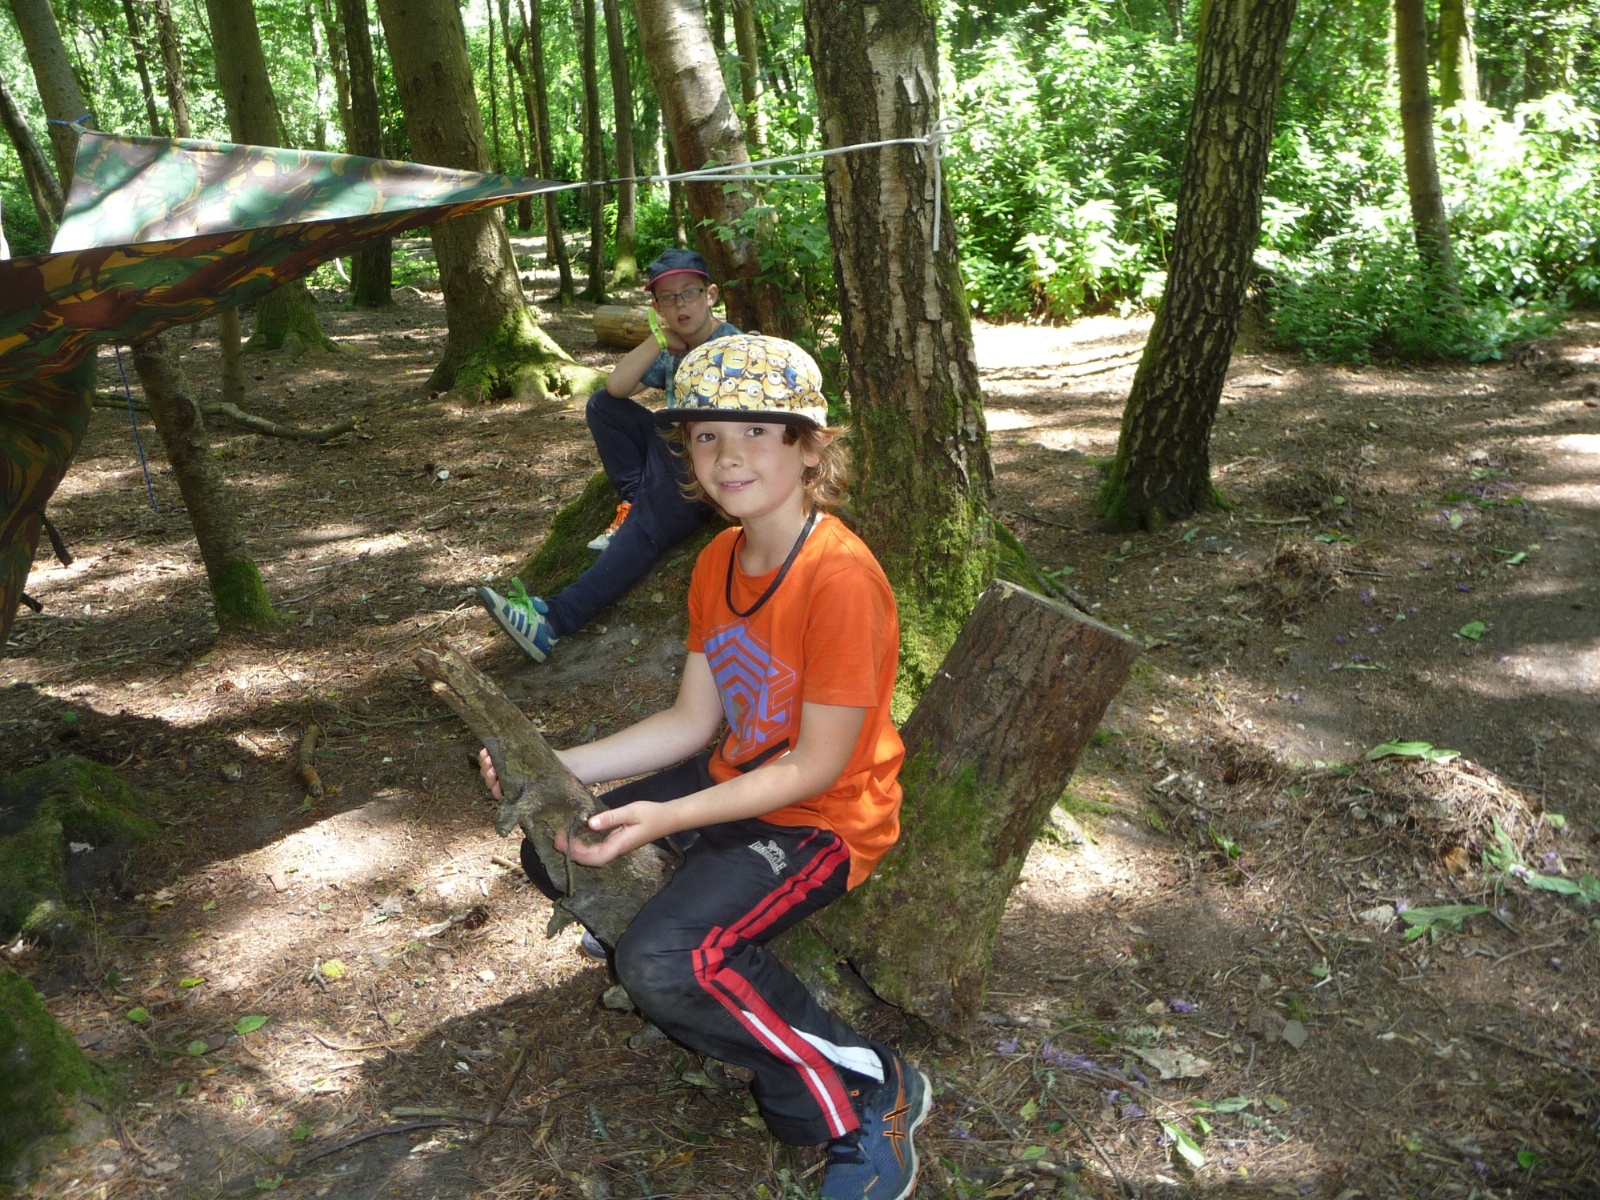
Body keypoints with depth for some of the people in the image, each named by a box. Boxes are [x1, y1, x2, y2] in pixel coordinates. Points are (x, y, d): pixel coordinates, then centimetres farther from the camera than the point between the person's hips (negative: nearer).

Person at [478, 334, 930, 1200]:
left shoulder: (840, 578, -26)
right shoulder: (718, 561, 0)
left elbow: (816, 766, -23)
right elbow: (692, 722, 3)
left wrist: (668, 819, -29)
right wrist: (561, 768, -8)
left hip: (823, 819, -9)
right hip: (736, 785, 9)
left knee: (663, 963, -25)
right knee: (556, 856, 4)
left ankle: (867, 1098, -5)